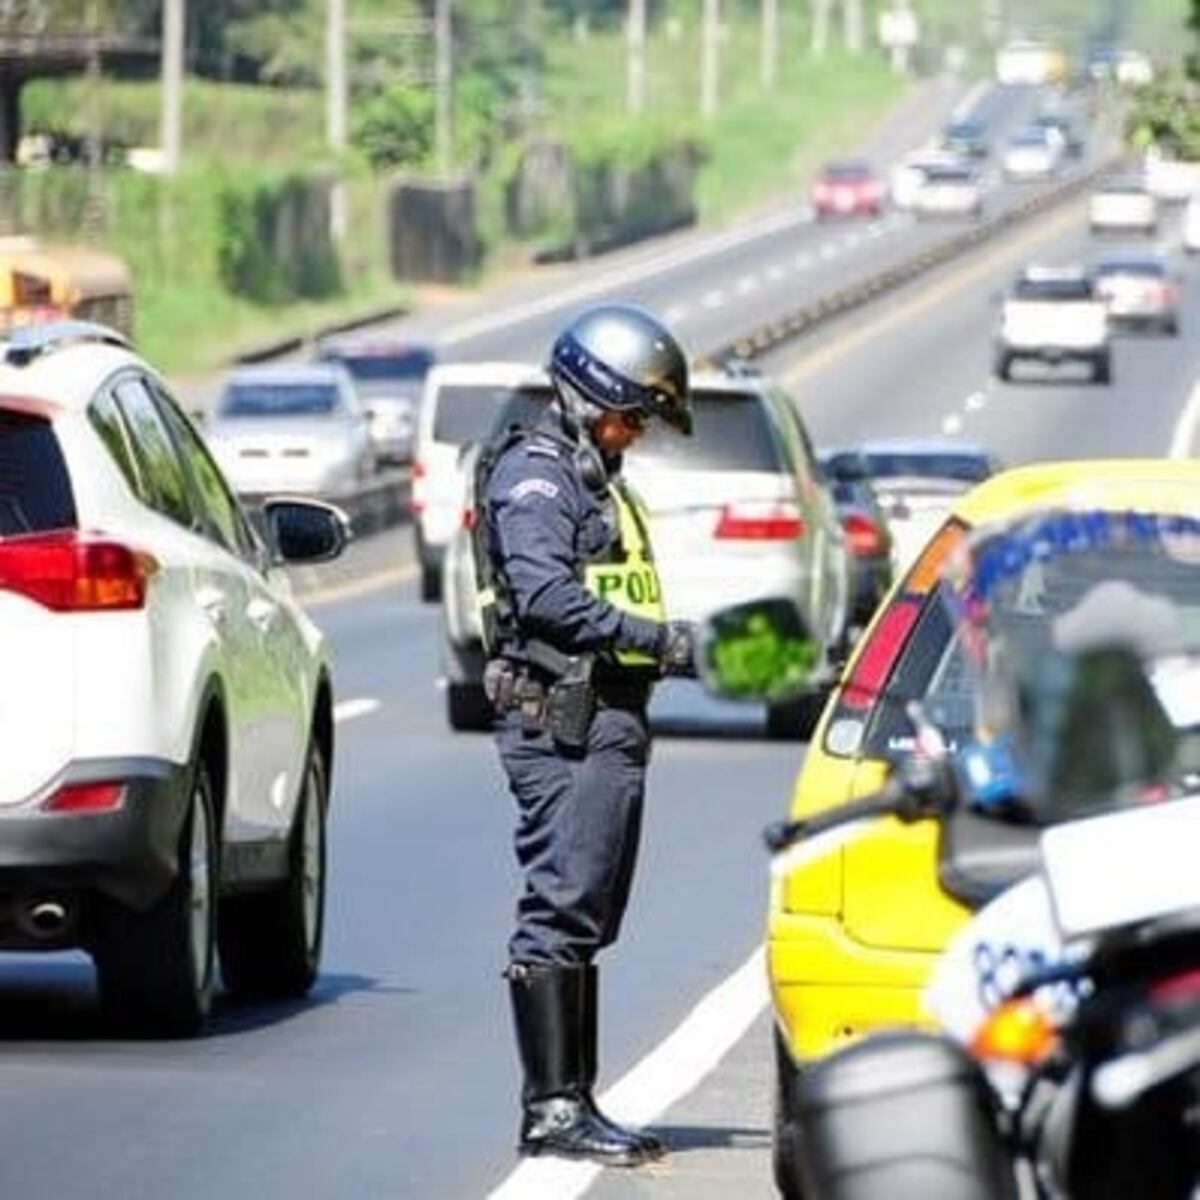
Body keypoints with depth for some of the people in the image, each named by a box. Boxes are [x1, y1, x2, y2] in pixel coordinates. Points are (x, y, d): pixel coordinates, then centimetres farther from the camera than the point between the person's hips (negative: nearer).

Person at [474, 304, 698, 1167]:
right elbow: (547, 595, -20)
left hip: (610, 722, 11)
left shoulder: (594, 479, 25)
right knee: (560, 911, -12)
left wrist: (680, 647, 8)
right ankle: (551, 1107, -14)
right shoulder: (534, 472, -7)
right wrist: (662, 639, -21)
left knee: (587, 922, 12)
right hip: (564, 725, -11)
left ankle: (574, 1103, 15)